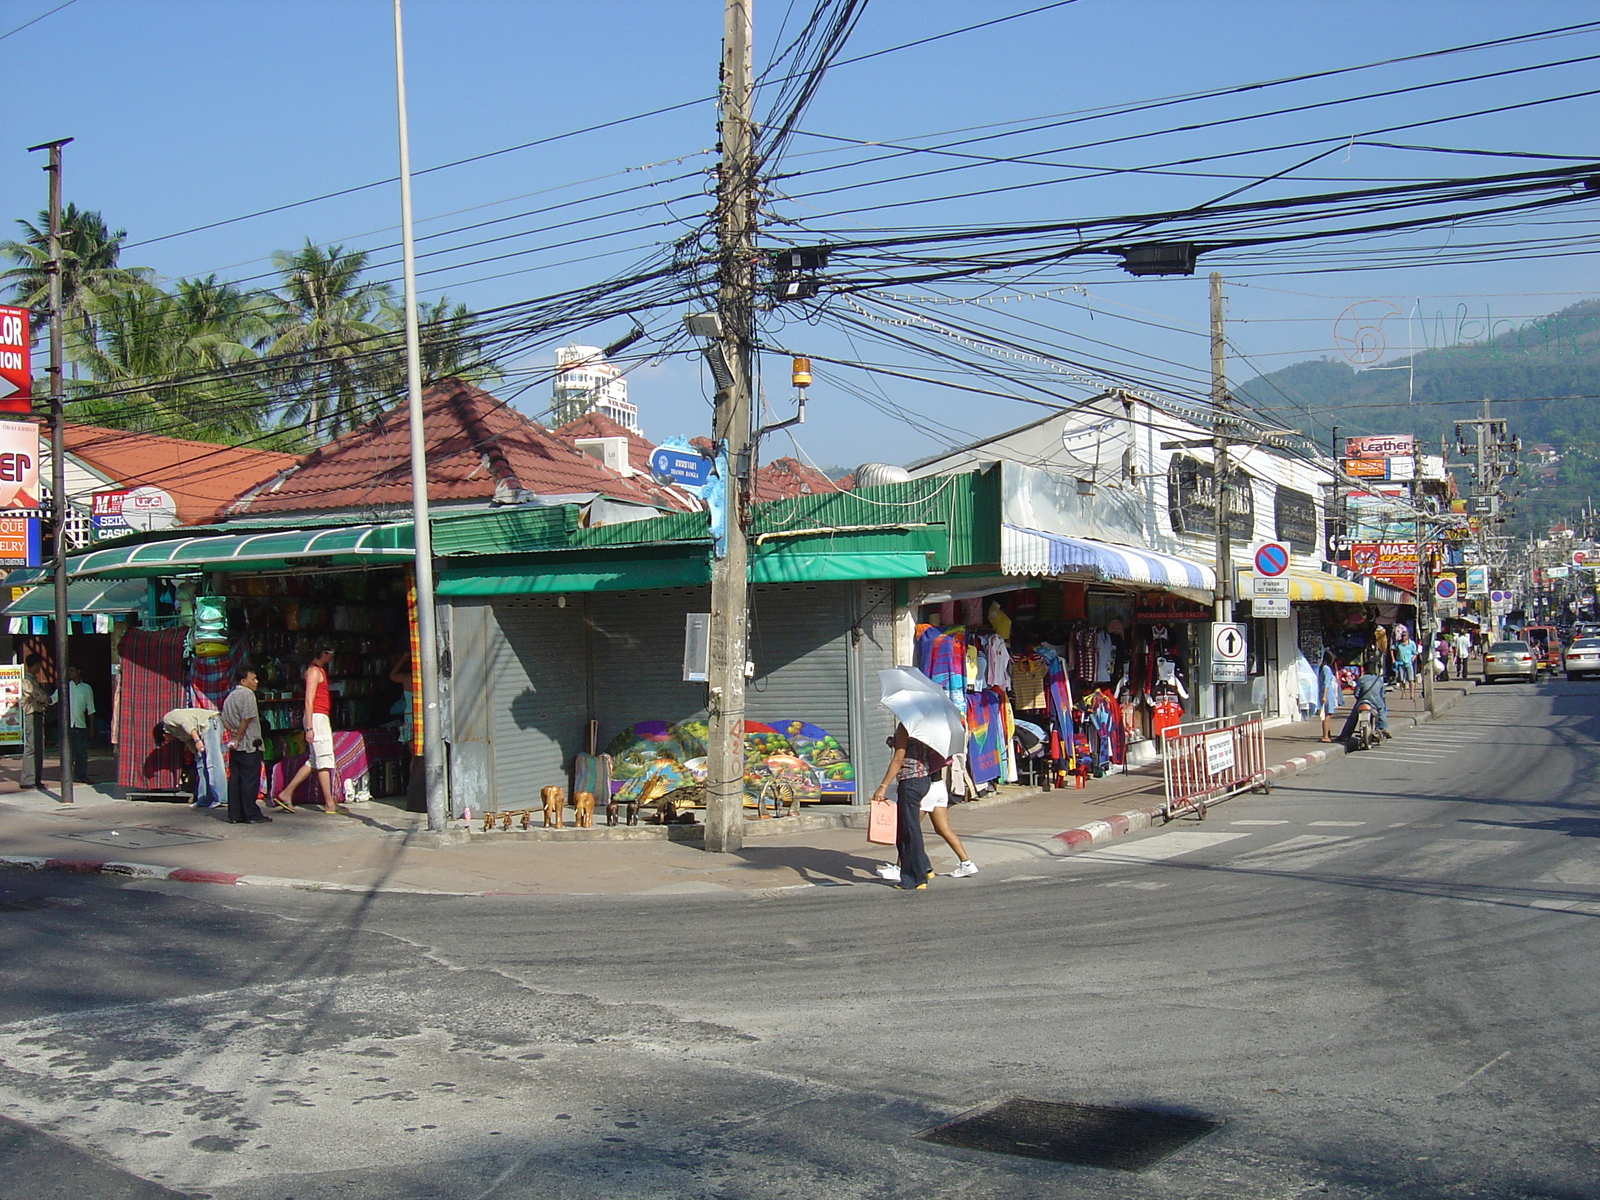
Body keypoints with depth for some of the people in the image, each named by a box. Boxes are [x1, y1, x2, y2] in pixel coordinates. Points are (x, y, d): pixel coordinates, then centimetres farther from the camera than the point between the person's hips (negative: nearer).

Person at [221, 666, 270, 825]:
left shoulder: (230, 696, 16)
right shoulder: (247, 694, -10)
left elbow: (224, 719, 13)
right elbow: (246, 719, -18)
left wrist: (233, 732, 0)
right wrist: (238, 737, -12)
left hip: (235, 746, 8)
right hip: (249, 745, -8)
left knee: (234, 779, 7)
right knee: (250, 780, -4)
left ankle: (234, 815, 7)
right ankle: (251, 814, -1)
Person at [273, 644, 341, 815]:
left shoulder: (320, 670, 20)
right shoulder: (314, 671, -10)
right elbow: (309, 701, -16)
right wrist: (309, 727, -22)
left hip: (322, 718, 10)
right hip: (316, 717, -10)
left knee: (313, 761, 11)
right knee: (324, 760, -8)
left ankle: (285, 794, 13)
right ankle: (330, 804, -6)